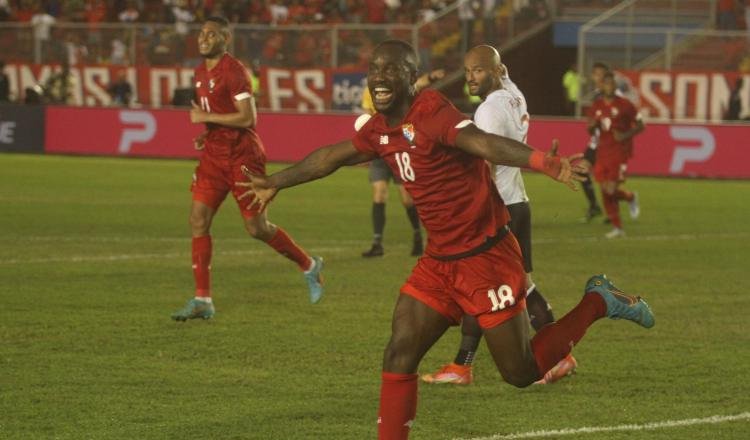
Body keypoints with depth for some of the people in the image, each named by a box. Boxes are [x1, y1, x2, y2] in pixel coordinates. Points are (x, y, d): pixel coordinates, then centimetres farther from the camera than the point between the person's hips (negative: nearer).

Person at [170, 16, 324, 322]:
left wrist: (206, 118, -18)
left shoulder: (233, 71, -15)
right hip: (214, 156, 8)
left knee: (256, 227, -1)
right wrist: (207, 135, 9)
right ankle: (202, 300, -2)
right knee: (198, 220, -4)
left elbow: (247, 117, -21)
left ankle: (309, 266, 23)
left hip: (242, 156, -8)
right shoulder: (201, 72, 12)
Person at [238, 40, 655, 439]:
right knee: (399, 355, -1)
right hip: (438, 262, 7)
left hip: (486, 257, -7)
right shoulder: (381, 128, 5)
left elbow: (484, 143, -39)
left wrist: (544, 162, -57)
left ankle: (597, 302, 20)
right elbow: (331, 156, 24)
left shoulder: (431, 113, -21)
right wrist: (276, 182, 37)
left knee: (521, 372, 1)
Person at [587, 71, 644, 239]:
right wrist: (592, 126, -8)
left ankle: (631, 197, 22)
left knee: (611, 190, -14)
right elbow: (591, 130, 16)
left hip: (620, 152, -5)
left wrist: (626, 135, -16)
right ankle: (617, 228, 16)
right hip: (603, 153, 5)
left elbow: (640, 125, 0)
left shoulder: (624, 105, -6)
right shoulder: (596, 106, 8)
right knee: (605, 191, 3)